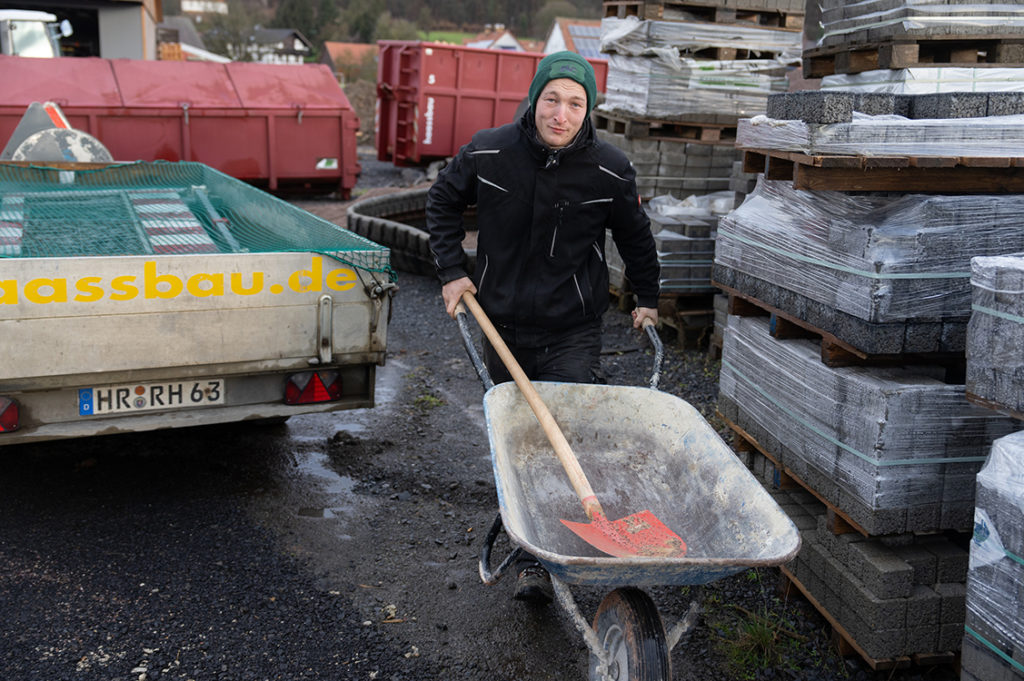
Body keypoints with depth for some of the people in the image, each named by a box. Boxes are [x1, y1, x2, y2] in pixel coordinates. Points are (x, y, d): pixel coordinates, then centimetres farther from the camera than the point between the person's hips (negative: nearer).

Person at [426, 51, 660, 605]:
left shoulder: (610, 171, -9)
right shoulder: (488, 153, -7)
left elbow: (635, 236, 9)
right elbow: (443, 201, 11)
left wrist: (647, 299, 18)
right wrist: (451, 271, 3)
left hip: (572, 333, -2)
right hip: (503, 325, 2)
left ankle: (538, 559, 2)